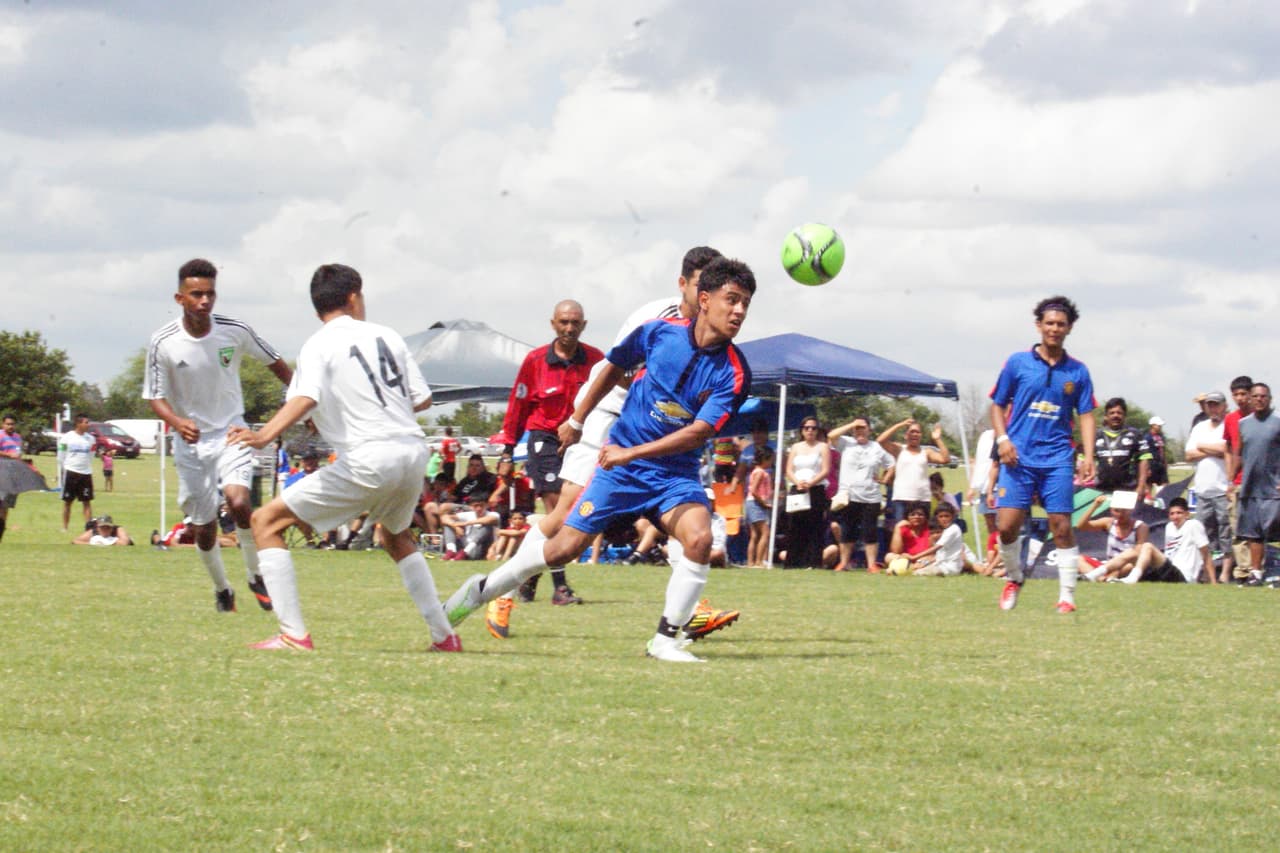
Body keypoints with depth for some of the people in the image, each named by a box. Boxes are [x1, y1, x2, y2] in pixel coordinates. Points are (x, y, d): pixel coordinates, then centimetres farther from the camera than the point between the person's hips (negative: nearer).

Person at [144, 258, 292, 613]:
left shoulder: (236, 331, -11)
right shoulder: (163, 343, -14)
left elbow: (275, 363, 6)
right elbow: (154, 395, -7)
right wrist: (177, 421, -27)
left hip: (231, 432, -1)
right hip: (191, 440, 1)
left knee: (239, 501, -26)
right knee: (205, 527, 6)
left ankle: (256, 576, -4)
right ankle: (222, 590, 32)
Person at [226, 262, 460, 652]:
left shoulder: (319, 346, -1)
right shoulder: (386, 335, 15)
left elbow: (305, 399, -20)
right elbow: (422, 399, 16)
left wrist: (264, 436, -34)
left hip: (369, 462, -6)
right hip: (414, 451, 6)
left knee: (267, 521, 1)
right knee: (396, 537, 35)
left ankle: (293, 634, -9)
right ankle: (444, 635, 30)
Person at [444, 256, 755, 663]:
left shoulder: (733, 371, -15)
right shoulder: (659, 333, -9)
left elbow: (698, 431, -20)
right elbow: (615, 367, 11)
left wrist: (632, 452, -24)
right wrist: (577, 419, 19)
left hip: (675, 472, 0)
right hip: (620, 461, 0)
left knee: (699, 537, -27)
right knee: (565, 546, 1)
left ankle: (667, 637, -13)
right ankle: (483, 590, 24)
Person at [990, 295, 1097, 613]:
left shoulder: (1077, 372, 8)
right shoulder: (1018, 363, 5)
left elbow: (1086, 416, 8)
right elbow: (998, 405, 10)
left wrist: (1088, 456, -4)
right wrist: (1002, 439, -6)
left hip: (1057, 459, 1)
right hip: (1019, 457, -1)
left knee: (1061, 526, -5)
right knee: (1007, 525, -9)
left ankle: (1067, 596, 1)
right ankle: (1013, 579, 17)